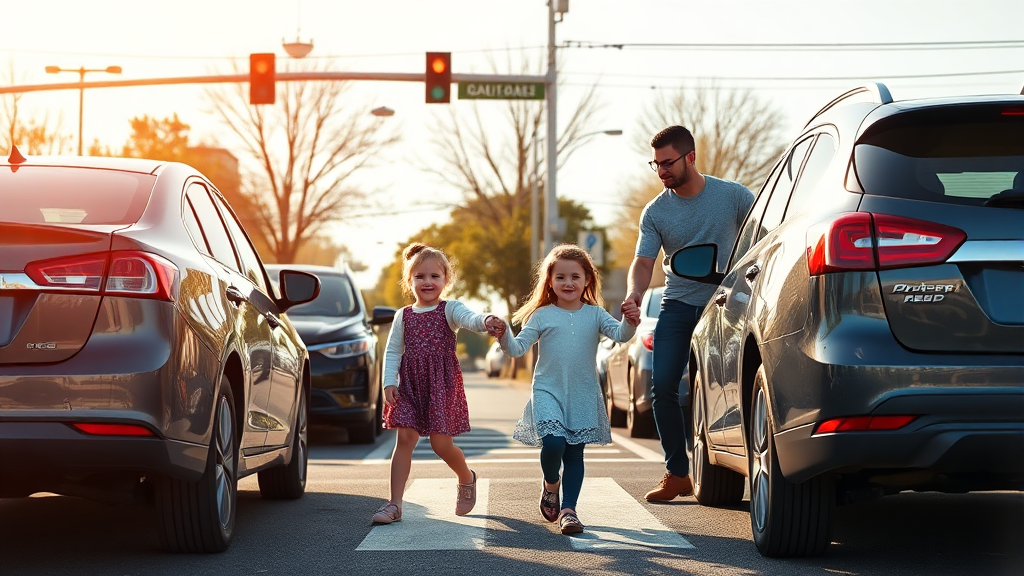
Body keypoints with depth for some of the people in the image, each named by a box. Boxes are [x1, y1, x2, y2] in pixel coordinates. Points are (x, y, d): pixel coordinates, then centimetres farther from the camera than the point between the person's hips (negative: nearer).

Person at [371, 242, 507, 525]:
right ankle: (394, 504, -4)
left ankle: (466, 478, 30)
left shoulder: (449, 309, -1)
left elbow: (469, 318, -23)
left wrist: (486, 321, -46)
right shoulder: (404, 316, 9)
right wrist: (389, 382, -2)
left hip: (442, 383, -3)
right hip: (410, 384, 3)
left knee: (441, 443, -3)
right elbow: (393, 350, 11)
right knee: (405, 438, -5)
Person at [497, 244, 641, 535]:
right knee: (553, 443, -19)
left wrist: (630, 323, -31)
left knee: (574, 453, 4)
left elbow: (619, 334, -9)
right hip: (548, 392, -2)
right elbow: (518, 348, -4)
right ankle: (550, 484, 11)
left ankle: (568, 509, 9)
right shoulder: (542, 316, 1)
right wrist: (504, 336, -24)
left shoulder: (594, 314, 4)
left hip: (584, 396, 2)